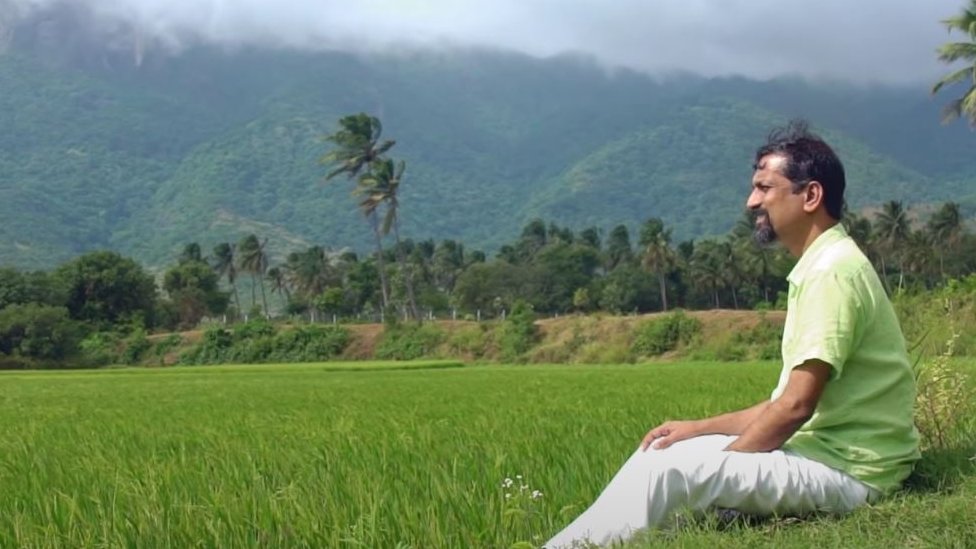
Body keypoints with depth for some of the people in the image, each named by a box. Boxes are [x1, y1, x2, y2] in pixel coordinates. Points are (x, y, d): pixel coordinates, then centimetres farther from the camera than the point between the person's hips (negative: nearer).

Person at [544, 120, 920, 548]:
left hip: (845, 469, -10)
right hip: (825, 451, 10)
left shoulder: (832, 272, -17)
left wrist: (718, 463, -10)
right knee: (660, 453, 7)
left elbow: (796, 406, -22)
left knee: (668, 468, -18)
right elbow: (788, 404, 16)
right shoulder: (819, 269, 14)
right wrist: (699, 429, 8)